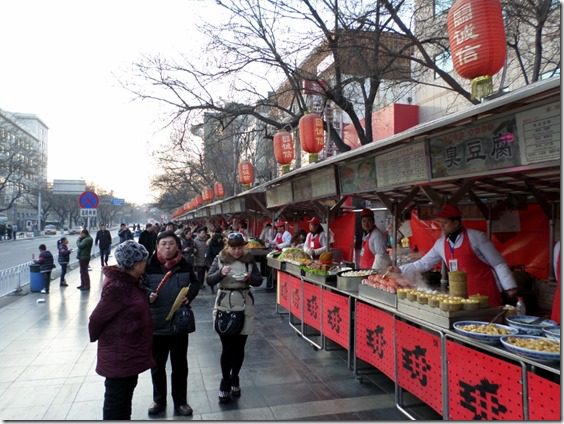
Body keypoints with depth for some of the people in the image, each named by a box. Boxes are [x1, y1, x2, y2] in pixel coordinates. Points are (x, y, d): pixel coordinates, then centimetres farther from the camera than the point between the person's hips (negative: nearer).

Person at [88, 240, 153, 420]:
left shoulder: (130, 281, 3)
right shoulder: (117, 287, -27)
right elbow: (96, 319, -18)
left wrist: (148, 299, -1)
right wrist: (96, 338, -4)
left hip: (130, 352, 9)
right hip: (118, 355, -9)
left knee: (126, 395, 24)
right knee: (115, 400, 8)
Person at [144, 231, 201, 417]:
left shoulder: (185, 266, -5)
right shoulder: (149, 266, -10)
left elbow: (195, 284, 8)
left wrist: (189, 295, -11)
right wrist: (147, 295, -20)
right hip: (156, 324, 0)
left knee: (180, 365, 14)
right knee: (157, 365, 16)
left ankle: (180, 401, 33)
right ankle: (159, 400, 38)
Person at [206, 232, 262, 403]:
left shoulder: (249, 260, 1)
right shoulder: (219, 259, -3)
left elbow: (259, 280, 2)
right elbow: (209, 281, -7)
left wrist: (250, 278, -19)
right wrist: (221, 273, -25)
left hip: (244, 305, 2)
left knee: (239, 346, 8)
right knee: (227, 346, -1)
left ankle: (234, 379, 29)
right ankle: (225, 382, 16)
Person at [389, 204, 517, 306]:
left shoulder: (476, 237, -11)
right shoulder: (440, 243, 4)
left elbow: (498, 263, -6)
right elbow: (423, 264, 12)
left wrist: (509, 286, -8)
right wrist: (400, 270, 6)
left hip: (486, 292, -4)